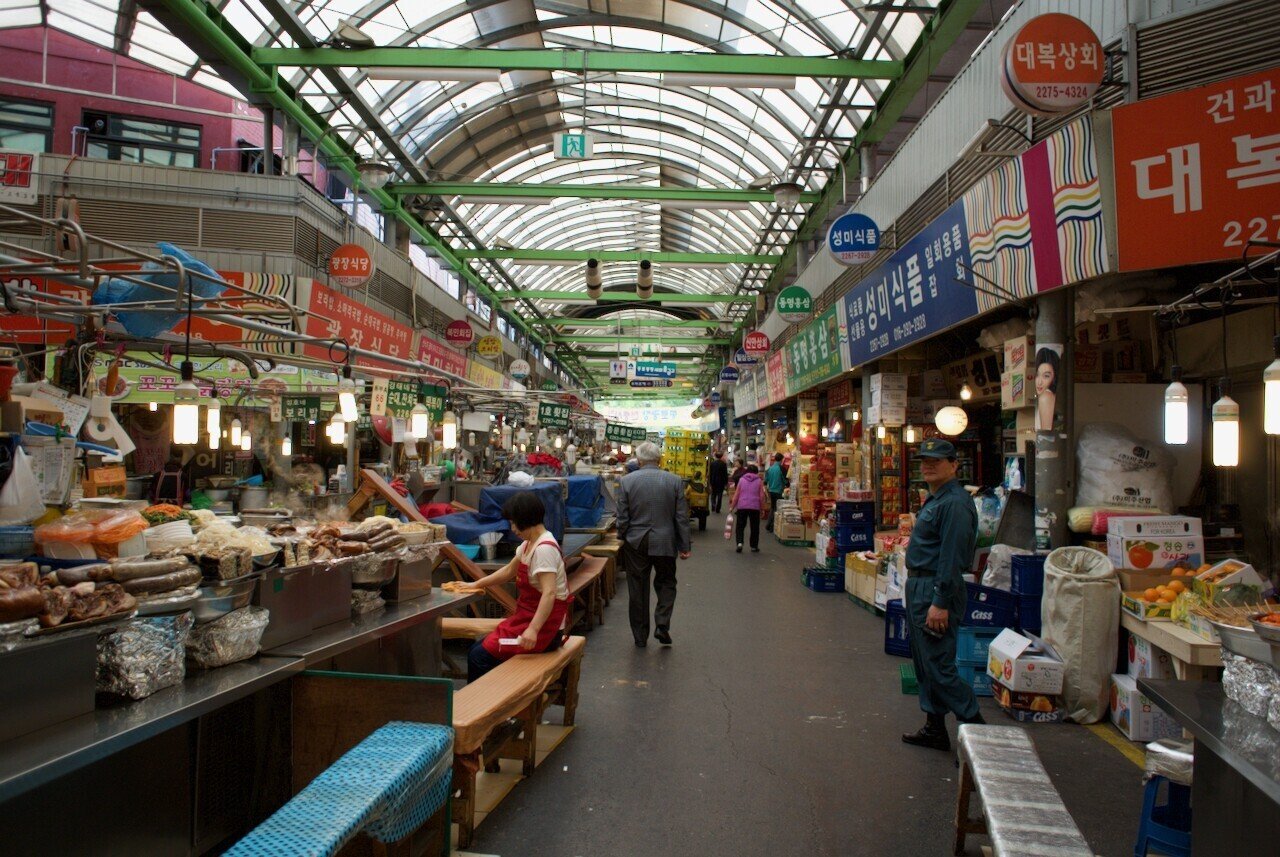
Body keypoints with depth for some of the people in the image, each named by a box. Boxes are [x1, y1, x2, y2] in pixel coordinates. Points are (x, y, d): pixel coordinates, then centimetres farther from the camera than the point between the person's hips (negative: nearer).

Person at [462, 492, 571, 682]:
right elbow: (509, 571, 24)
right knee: (477, 648, 4)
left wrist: (533, 630, -40)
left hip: (545, 626, -9)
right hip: (527, 617, 9)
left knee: (479, 656, -12)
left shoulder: (544, 549, -22)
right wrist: (476, 585, 23)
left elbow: (549, 593, -32)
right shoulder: (529, 544, 9)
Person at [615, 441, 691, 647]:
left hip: (635, 543, 0)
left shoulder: (626, 481, -7)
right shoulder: (675, 481, -5)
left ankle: (640, 636, 19)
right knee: (666, 583, 19)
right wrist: (684, 546, 4)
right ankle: (662, 625, 4)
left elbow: (622, 517, -5)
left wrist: (622, 539, 11)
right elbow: (682, 517, -3)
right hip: (665, 543, 0)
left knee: (637, 590, 11)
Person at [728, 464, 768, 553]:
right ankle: (754, 546, 15)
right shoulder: (759, 481, 5)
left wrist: (732, 507, 8)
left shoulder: (741, 480, 7)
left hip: (742, 506, 1)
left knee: (740, 526, 8)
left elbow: (736, 495, 4)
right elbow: (762, 496, 1)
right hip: (755, 507, 0)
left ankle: (739, 542, -11)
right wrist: (763, 509, 8)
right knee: (754, 527, 11)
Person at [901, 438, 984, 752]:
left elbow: (952, 558, -24)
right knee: (924, 664, 16)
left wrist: (940, 603, -25)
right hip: (919, 586, 11)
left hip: (937, 590, -11)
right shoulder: (934, 499, 14)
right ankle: (934, 729, 26)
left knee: (939, 667, -5)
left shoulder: (954, 503, -19)